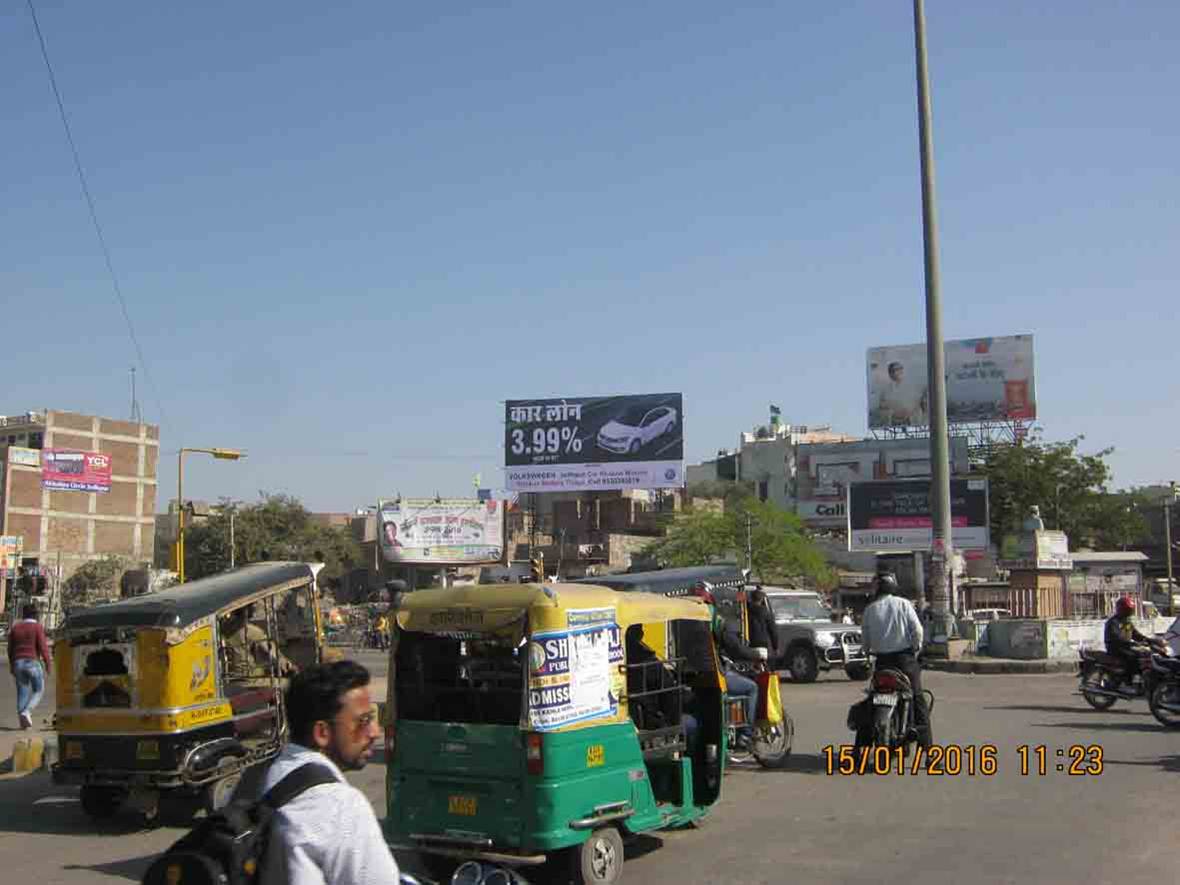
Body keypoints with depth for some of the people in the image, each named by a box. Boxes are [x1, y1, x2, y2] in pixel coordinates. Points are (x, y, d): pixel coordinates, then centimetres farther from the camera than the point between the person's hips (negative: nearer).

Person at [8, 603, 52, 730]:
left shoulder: (15, 627, 8)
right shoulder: (38, 627, -6)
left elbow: (10, 648, 10)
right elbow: (43, 647, -12)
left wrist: (12, 666, 19)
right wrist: (49, 664, -5)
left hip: (18, 663, 4)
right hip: (33, 663, -4)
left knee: (22, 692, 10)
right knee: (38, 691, 8)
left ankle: (23, 721, 5)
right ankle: (27, 711, -14)